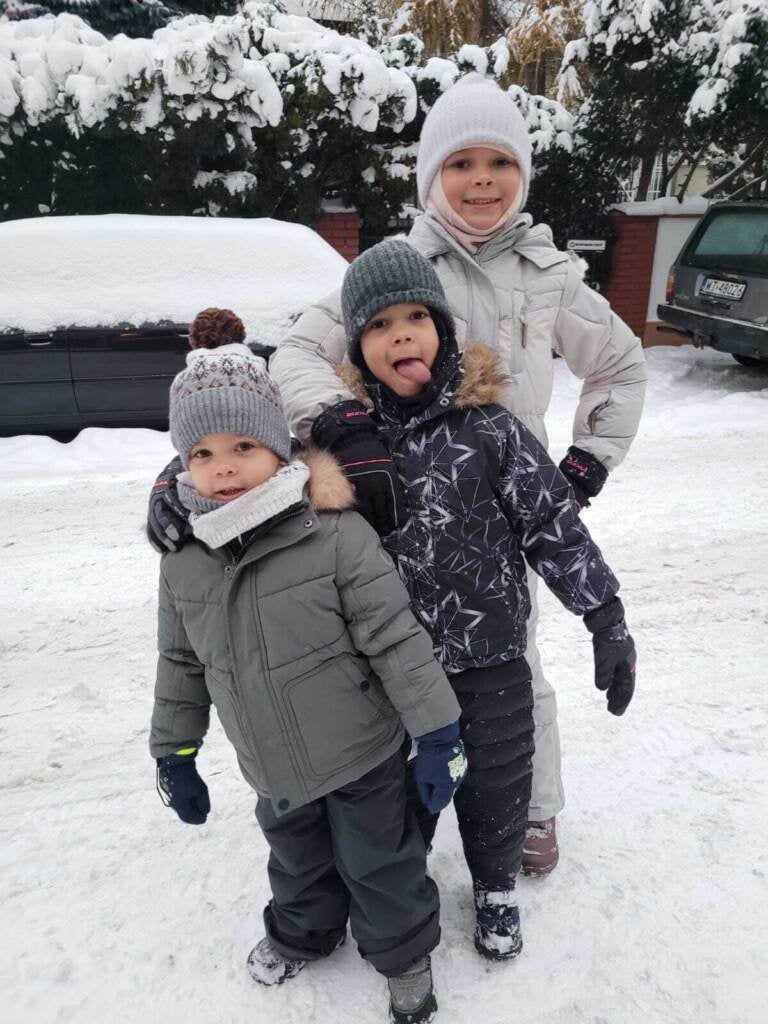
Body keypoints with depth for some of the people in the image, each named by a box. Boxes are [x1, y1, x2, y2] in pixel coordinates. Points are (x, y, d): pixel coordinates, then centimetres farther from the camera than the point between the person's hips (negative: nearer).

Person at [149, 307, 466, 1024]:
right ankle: (304, 931, 59)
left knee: (378, 863, 17)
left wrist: (437, 735, -14)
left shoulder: (334, 533, -24)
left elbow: (395, 639, -19)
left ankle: (404, 954, 45)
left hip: (363, 756, -4)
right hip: (273, 770, 5)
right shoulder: (184, 559, -7)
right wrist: (174, 754, 13)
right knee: (297, 859, 29)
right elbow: (181, 663, 6)